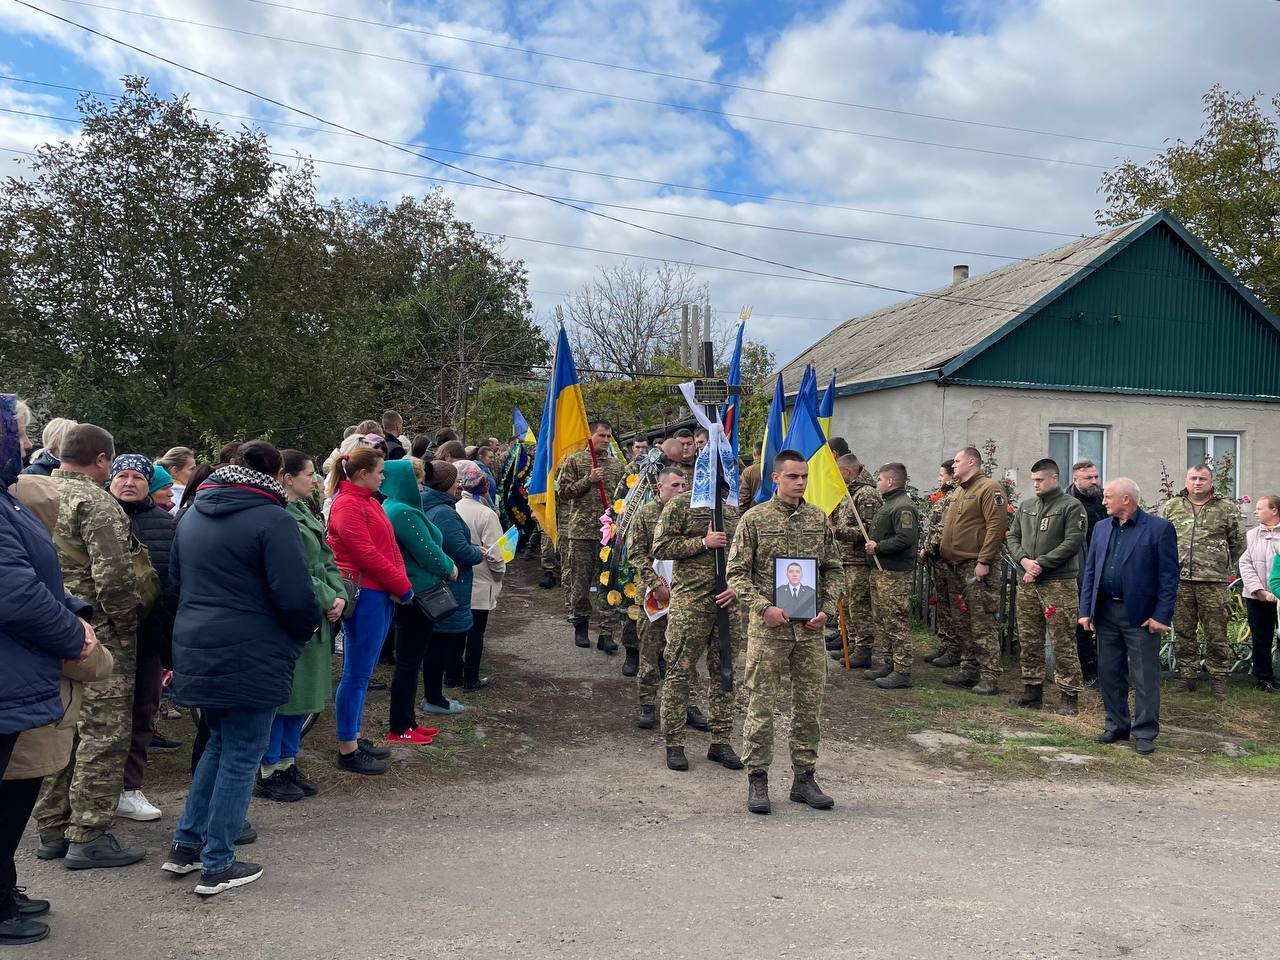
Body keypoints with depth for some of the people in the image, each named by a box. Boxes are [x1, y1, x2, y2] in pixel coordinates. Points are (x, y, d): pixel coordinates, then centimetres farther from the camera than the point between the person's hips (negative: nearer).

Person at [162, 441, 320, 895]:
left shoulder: (193, 515, 11)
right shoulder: (273, 520, -15)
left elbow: (177, 580, 22)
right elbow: (296, 598, -19)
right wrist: (308, 626, 1)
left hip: (195, 652, 8)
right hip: (251, 658, -8)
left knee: (220, 743, 23)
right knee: (241, 755, 4)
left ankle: (185, 845, 26)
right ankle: (217, 866, 12)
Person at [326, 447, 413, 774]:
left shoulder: (369, 501, 16)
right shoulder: (348, 505, -14)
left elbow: (390, 546, 15)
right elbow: (366, 554, -19)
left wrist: (401, 582, 3)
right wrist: (403, 587, -12)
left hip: (381, 594, 10)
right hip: (364, 594, -10)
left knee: (362, 672, 16)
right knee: (356, 673, -2)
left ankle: (354, 737, 27)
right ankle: (347, 750, 6)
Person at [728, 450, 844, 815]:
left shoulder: (818, 518, 8)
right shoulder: (755, 519, -4)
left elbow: (834, 570, 13)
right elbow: (737, 573, -4)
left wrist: (827, 609, -1)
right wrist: (764, 607, -15)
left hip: (811, 629, 4)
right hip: (768, 628, -4)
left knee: (809, 705, 10)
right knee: (761, 705, 1)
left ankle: (804, 777, 23)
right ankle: (757, 779, 14)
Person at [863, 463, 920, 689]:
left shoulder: (903, 507, -16)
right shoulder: (888, 504, 19)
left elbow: (906, 538, -26)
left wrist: (878, 547, -19)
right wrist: (870, 543, 12)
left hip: (896, 574, -11)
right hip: (880, 570, 11)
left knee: (896, 622, -7)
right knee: (882, 620, 16)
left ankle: (902, 672, -3)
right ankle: (888, 663, 26)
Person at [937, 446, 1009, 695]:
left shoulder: (989, 488, -9)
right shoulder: (959, 490, 20)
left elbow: (997, 526, -18)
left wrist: (984, 561, -21)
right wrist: (944, 560, 18)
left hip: (977, 568, -9)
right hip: (955, 567, 9)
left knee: (982, 625, -6)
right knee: (963, 623, 13)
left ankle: (990, 678, -1)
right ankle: (969, 671, 22)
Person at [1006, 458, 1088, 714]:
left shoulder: (1072, 507, -3)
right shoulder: (1026, 506, 15)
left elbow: (1072, 542, -12)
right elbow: (1013, 537, 14)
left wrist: (1040, 564, -15)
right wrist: (1024, 560, -6)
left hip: (1059, 583, -6)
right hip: (1027, 583, 6)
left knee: (1063, 642, -4)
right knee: (1029, 640, 10)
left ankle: (1068, 695, 3)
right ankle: (1032, 690, 20)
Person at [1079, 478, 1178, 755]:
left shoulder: (1159, 528, -7)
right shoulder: (1101, 528, 10)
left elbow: (1169, 576, -8)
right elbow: (1090, 570, 11)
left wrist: (1162, 615, -13)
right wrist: (1086, 610, 5)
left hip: (1141, 615, -5)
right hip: (1106, 611, 6)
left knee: (1145, 677, 2)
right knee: (1109, 673, 12)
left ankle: (1145, 733, 13)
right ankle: (1117, 726, 24)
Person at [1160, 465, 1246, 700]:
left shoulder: (1226, 509, 5)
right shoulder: (1171, 507, 8)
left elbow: (1238, 543, 13)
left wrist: (1221, 564, 13)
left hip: (1214, 583, -1)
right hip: (1179, 581, 2)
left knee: (1216, 635, 2)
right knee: (1182, 633, 8)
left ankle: (1218, 678, 13)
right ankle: (1187, 676, 18)